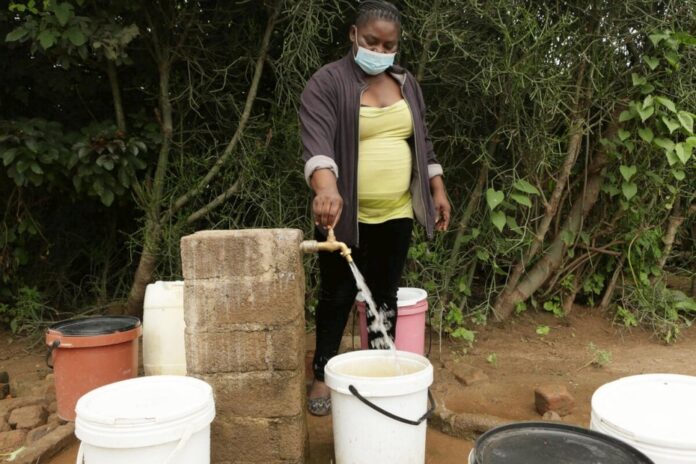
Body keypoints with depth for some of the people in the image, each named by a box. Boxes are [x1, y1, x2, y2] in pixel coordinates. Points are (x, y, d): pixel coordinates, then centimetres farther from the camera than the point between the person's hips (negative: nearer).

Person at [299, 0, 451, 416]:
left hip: (396, 212, 5)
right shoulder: (327, 83, -9)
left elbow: (422, 142, 15)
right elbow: (317, 142, -24)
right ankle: (323, 375, 21)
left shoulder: (406, 83, 10)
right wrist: (326, 188, -41)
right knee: (338, 295, 5)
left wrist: (438, 191, 10)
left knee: (385, 294, 12)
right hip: (346, 215, -4)